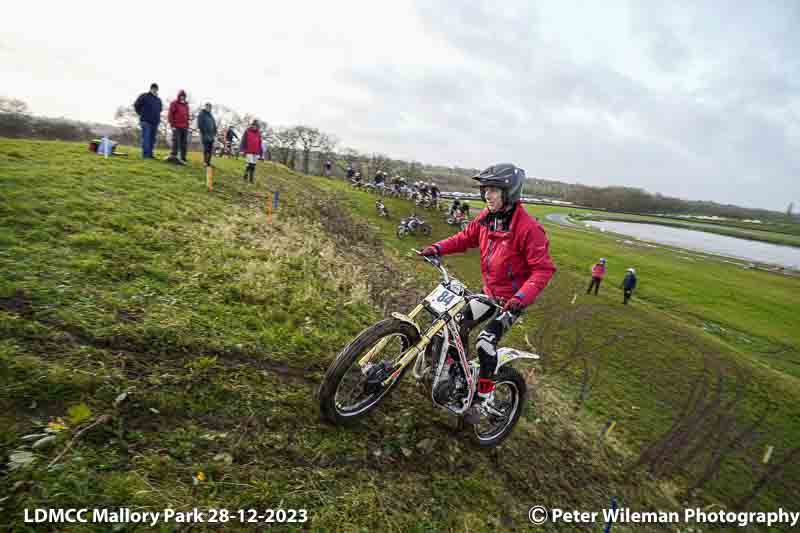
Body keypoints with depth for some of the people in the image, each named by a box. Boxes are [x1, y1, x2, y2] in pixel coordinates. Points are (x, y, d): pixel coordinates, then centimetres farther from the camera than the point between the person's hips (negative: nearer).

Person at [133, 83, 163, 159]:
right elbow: (136, 105, 2)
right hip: (146, 121, -5)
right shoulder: (144, 96, -1)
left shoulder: (158, 99, 14)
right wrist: (141, 114, 4)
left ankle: (150, 154, 12)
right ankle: (145, 154, -10)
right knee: (146, 138, -9)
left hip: (155, 122, 5)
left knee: (152, 139, 7)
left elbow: (160, 108, 30)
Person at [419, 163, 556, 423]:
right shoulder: (487, 217, -2)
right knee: (458, 324, 8)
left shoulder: (528, 228, -24)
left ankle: (483, 396, 1)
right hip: (489, 291, 7)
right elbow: (466, 237, 8)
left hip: (513, 299, -7)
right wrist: (437, 248, -8)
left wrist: (521, 297, -36)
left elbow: (544, 269, -24)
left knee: (485, 343, -18)